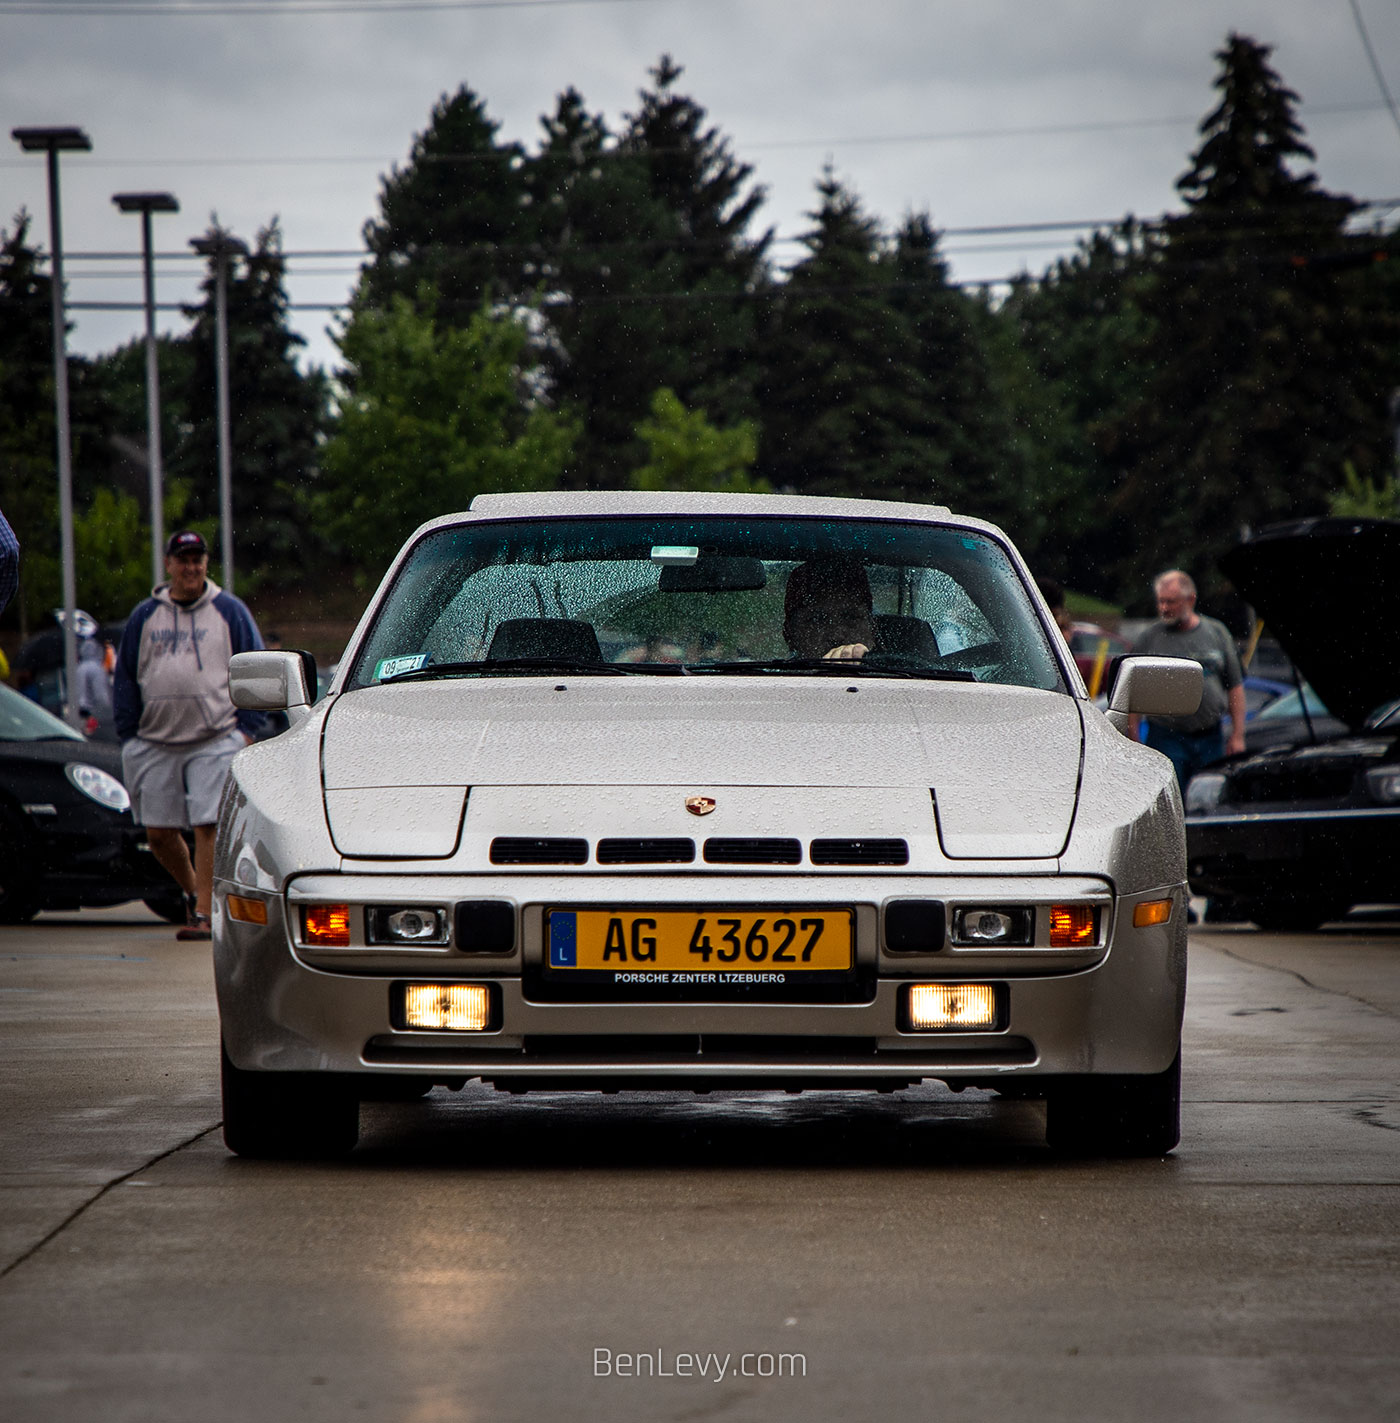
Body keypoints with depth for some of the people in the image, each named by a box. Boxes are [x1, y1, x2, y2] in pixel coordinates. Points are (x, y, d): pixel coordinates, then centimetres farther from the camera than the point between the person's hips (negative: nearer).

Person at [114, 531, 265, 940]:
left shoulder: (229, 612, 6)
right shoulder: (144, 617, 12)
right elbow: (125, 679, 14)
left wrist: (246, 729, -2)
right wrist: (129, 738, 6)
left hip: (215, 741, -3)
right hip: (155, 744, 3)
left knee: (208, 827, -10)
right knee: (159, 833, 3)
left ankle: (203, 913, -5)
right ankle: (192, 891, 26)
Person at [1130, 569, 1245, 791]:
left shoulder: (1217, 633, 9)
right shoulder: (1148, 639, 3)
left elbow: (1235, 687, 12)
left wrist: (1237, 735, 5)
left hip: (1211, 739, 2)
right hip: (1166, 738, -2)